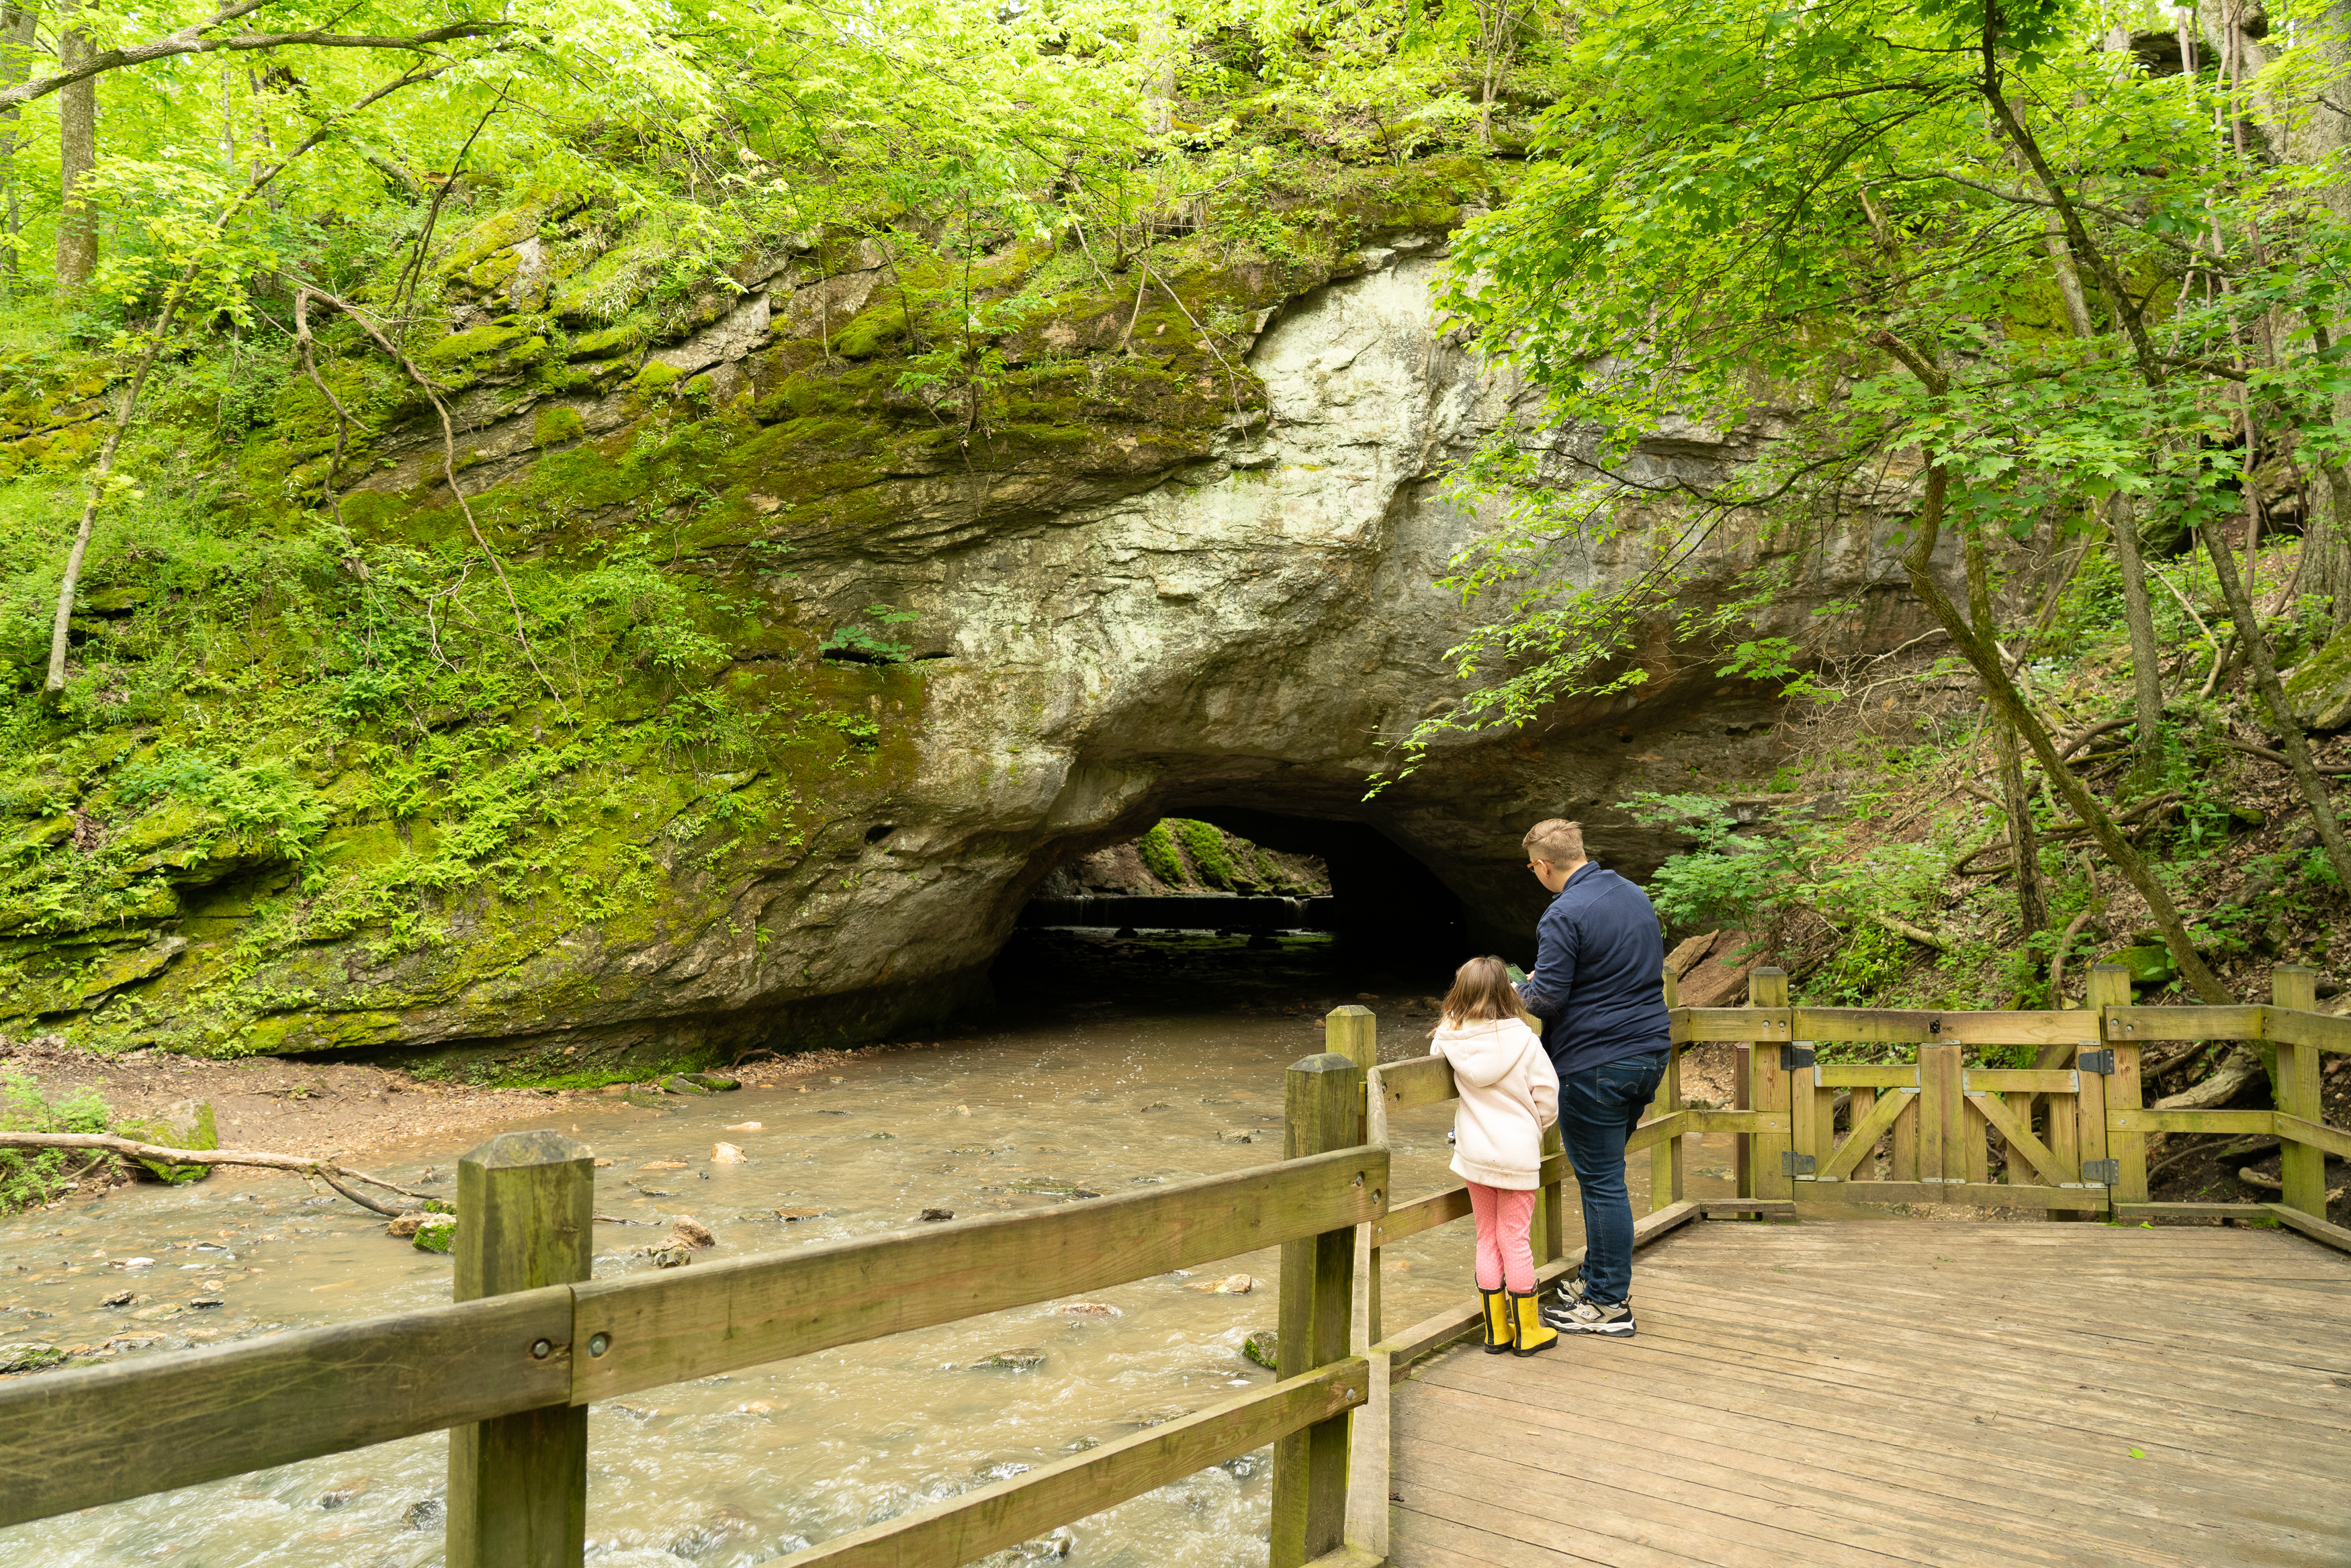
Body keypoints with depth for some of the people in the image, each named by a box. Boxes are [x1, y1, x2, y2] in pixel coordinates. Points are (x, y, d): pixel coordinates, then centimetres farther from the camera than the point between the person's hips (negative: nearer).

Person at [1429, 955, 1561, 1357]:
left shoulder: (1452, 1037, -6)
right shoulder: (1522, 1038, -12)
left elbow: (1434, 1053, 16)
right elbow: (1547, 1094, -6)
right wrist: (1536, 1124, 12)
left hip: (1474, 1152, 2)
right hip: (1518, 1152, -2)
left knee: (1487, 1238, 13)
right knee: (1514, 1239, 6)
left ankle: (1496, 1331, 21)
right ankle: (1527, 1332, 16)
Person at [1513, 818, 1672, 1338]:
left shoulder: (1565, 915, -18)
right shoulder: (1635, 896, 10)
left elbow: (1548, 999, -19)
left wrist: (1519, 990, 4)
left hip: (1595, 1065, -9)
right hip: (1649, 1052, 9)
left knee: (1601, 1182, 0)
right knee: (1604, 1174, 19)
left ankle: (1609, 1304, 8)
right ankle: (1600, 1279, 29)